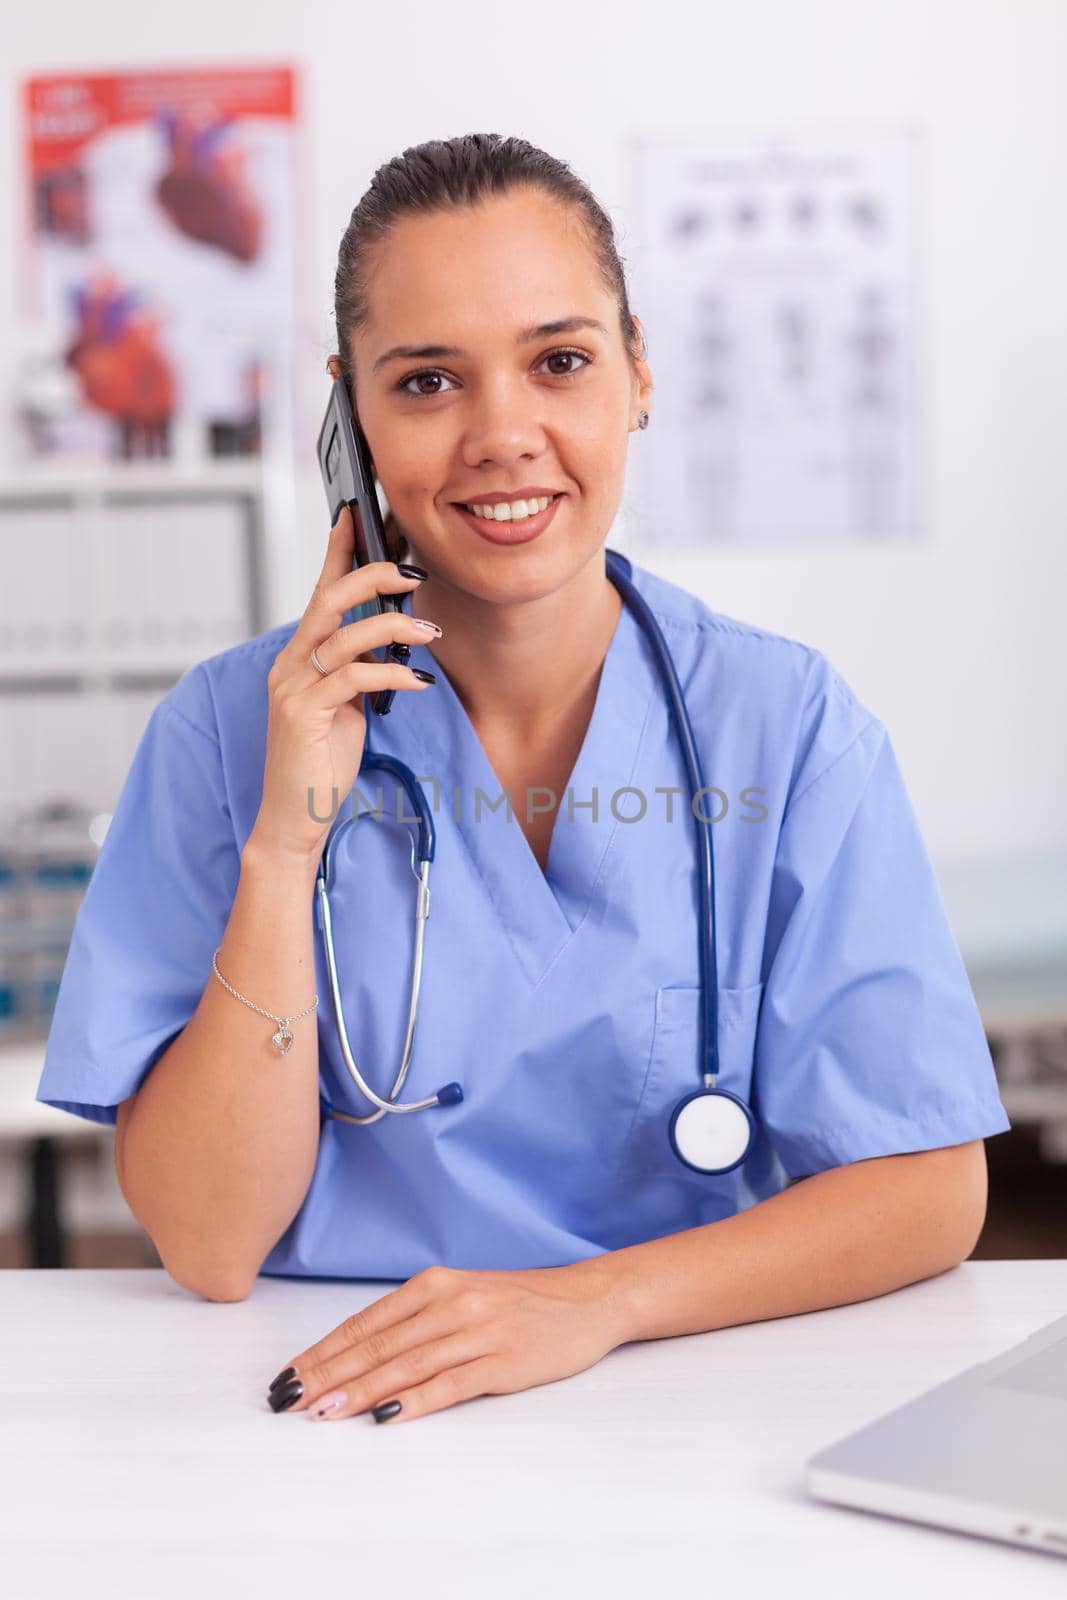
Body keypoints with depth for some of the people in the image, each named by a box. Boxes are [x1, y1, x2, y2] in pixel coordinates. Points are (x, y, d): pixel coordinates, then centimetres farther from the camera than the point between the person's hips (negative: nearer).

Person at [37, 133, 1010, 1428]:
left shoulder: (787, 726, -4)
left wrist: (596, 1299, -19)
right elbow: (208, 1249, -9)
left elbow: (930, 1193, -5)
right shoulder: (226, 730, -4)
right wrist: (285, 843, -18)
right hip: (335, 1409, 0)